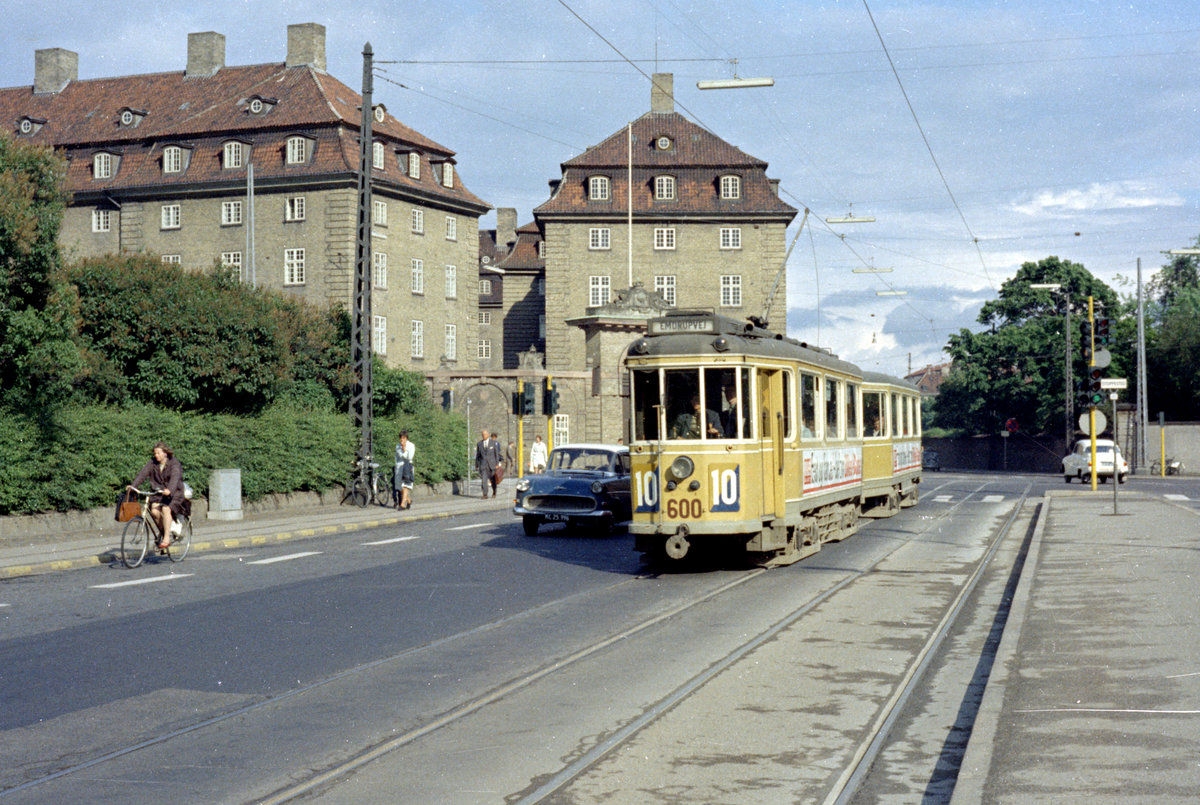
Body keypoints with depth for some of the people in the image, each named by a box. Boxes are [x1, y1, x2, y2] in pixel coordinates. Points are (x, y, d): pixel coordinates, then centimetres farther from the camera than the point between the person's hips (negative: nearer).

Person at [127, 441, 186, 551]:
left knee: (166, 509, -29)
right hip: (157, 493, 4)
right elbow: (143, 473, -9)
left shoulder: (174, 463, -11)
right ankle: (162, 531, 5)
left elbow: (175, 477, -28)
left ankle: (166, 538, -23)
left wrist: (169, 490, -47)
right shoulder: (152, 463, 4)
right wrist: (133, 485, -25)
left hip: (173, 493, -4)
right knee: (154, 511, -21)